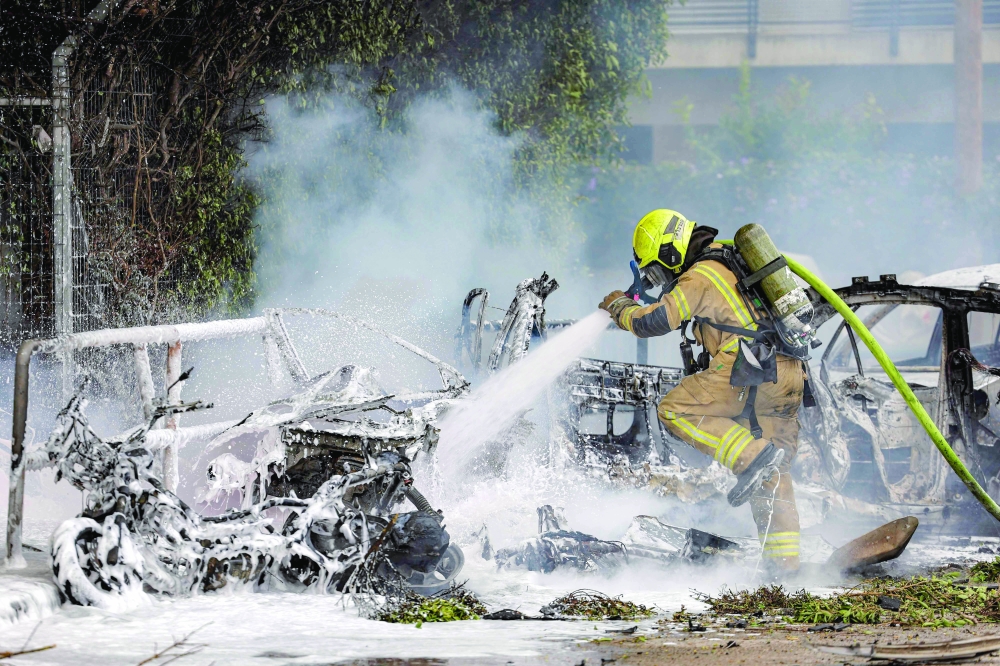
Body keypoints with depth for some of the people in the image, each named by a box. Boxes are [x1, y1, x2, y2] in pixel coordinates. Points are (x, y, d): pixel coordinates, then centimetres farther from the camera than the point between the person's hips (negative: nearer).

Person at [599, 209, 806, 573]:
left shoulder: (699, 277, -4)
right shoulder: (729, 263, 25)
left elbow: (653, 321, -8)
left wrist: (619, 307, 9)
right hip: (790, 375, 9)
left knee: (675, 410, -7)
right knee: (772, 478, 12)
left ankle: (752, 456, -20)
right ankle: (784, 561, 9)